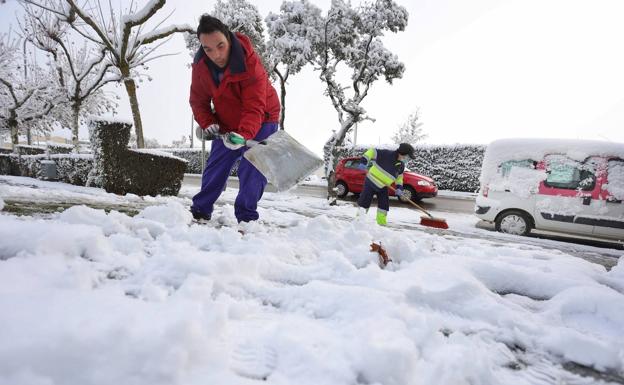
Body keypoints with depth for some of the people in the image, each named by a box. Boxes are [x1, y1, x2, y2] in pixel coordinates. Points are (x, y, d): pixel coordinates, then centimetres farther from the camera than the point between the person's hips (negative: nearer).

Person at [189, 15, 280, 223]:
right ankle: (200, 211, 21)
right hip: (226, 124, 5)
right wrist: (207, 123, -17)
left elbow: (254, 108, -36)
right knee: (214, 168, 7)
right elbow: (198, 99, -1)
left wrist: (244, 135, -51)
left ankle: (246, 218, -2)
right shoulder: (200, 65, -13)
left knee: (251, 171, -13)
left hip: (260, 122, -5)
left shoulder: (250, 62, -30)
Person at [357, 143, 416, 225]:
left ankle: (382, 222, 17)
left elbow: (399, 176, 14)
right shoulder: (387, 154, -23)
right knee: (365, 201, 1)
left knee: (384, 205, 4)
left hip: (383, 187, 6)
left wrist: (399, 187, 0)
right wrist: (364, 161, -32)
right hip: (371, 182, -6)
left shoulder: (401, 165, -1)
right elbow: (372, 151, -22)